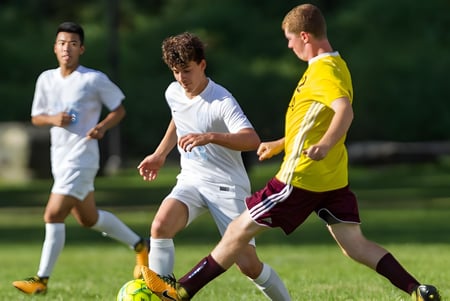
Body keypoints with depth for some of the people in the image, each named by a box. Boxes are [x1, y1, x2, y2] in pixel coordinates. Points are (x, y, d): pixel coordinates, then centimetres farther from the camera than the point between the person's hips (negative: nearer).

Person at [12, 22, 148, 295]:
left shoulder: (94, 79, -9)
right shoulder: (46, 79, 6)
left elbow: (119, 110, 0)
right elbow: (36, 117, 14)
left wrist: (103, 127, -19)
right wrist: (52, 119, -8)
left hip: (81, 158, -7)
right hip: (60, 158, 7)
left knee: (53, 216, -15)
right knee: (88, 218, 19)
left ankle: (41, 280, -11)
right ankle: (140, 245, 38)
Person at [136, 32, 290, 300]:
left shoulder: (222, 101, -19)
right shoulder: (173, 93, 3)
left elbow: (252, 140, -35)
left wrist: (209, 137, -46)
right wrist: (160, 154, 24)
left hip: (227, 185, -5)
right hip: (191, 180, 5)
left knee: (248, 263, -9)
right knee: (160, 225, -26)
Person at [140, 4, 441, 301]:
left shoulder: (323, 70, -16)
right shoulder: (335, 66, 15)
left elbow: (345, 110, -34)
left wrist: (324, 145, -48)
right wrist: (280, 144, 37)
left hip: (302, 176, -9)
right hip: (334, 177, 9)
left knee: (239, 230, -1)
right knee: (355, 244, 6)